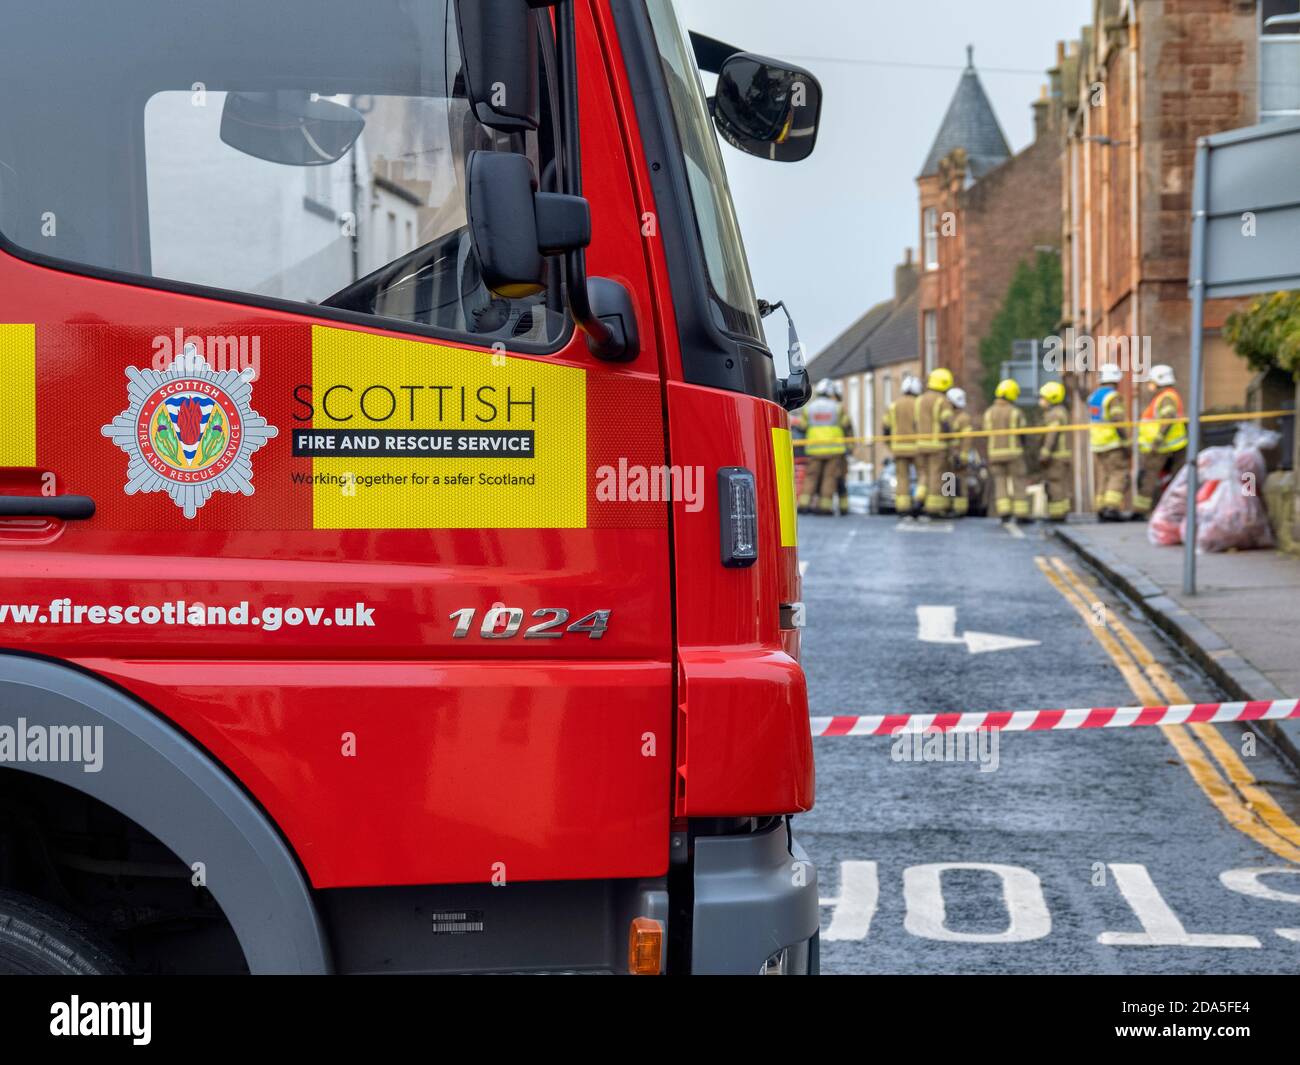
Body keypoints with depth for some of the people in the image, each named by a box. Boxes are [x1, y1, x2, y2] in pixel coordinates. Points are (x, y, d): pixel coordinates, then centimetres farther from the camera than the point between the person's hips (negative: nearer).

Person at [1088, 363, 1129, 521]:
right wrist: (1125, 443, -17)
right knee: (1119, 475, -6)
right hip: (1113, 444, -8)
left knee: (1102, 477, 10)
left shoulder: (1093, 395, 13)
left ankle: (1101, 509, 7)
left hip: (1096, 443, 8)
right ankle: (1111, 507, -17)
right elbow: (1118, 421, -20)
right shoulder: (1114, 397, -12)